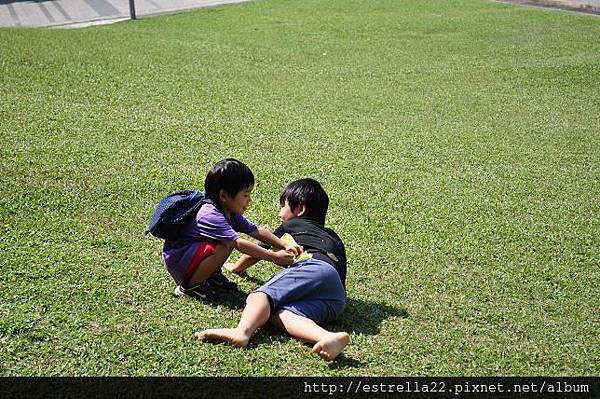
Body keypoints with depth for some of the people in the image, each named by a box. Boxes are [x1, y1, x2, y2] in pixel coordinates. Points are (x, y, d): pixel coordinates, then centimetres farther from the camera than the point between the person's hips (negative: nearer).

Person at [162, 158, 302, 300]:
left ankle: (212, 273, 11)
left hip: (194, 249, 9)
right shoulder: (211, 216, -30)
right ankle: (188, 286, -12)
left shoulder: (230, 212, 0)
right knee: (223, 248, -29)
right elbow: (239, 244, -35)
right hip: (176, 260, -9)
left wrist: (285, 246, -9)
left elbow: (256, 230, 1)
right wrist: (274, 257, -33)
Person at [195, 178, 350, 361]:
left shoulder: (290, 226, 26)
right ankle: (329, 338, -44)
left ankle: (242, 331, -51)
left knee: (261, 295, -17)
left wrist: (236, 267, 55)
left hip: (314, 266, -5)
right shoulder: (333, 237, 40)